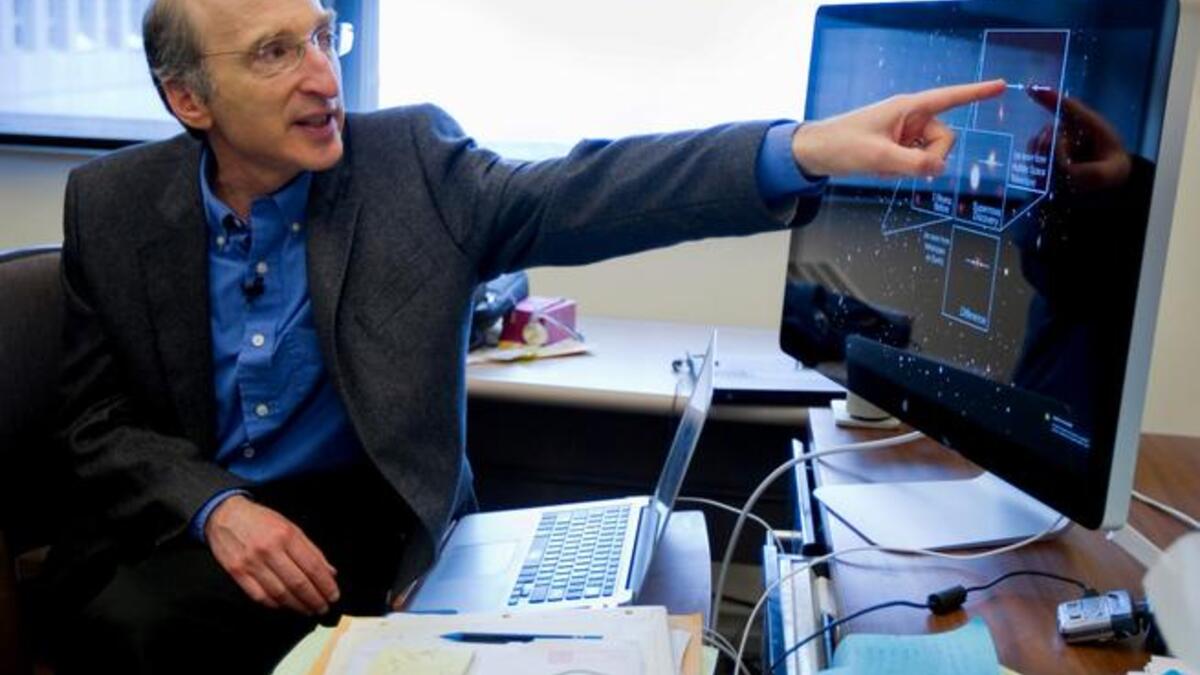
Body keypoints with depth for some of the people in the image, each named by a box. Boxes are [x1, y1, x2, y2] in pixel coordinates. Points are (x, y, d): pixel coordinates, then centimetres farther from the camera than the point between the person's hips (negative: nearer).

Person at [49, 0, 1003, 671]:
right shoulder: (114, 205, -2)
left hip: (374, 521, -1)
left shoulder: (410, 162, -8)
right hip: (190, 518, 2)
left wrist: (806, 147, -34)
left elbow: (578, 193, -20)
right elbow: (101, 425, 1)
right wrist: (215, 508, -20)